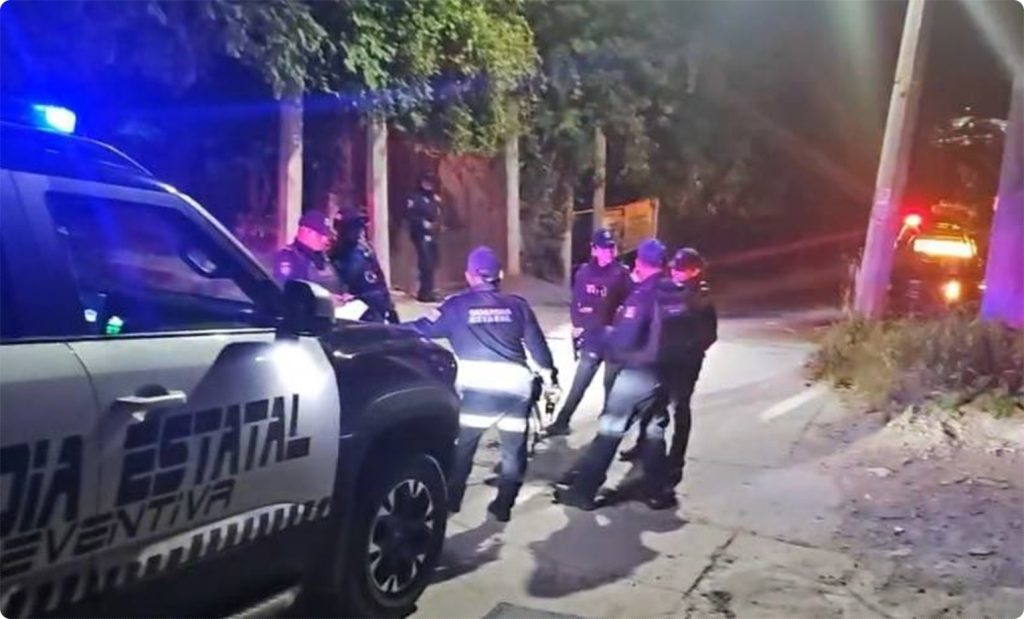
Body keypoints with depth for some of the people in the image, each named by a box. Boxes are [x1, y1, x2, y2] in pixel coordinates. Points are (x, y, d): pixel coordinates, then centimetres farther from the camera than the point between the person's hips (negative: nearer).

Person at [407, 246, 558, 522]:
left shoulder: (457, 305, 7)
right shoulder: (517, 305, 14)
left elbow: (423, 329, 9)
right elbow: (537, 344, 17)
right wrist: (549, 375, 30)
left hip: (477, 384, -2)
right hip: (516, 383, 2)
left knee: (462, 445, 17)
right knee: (514, 448, 17)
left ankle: (451, 499, 23)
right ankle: (503, 505, 21)